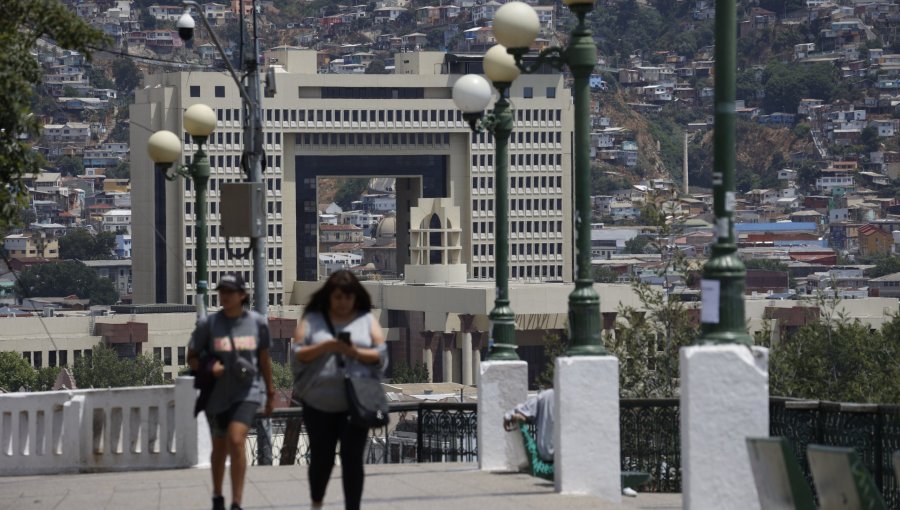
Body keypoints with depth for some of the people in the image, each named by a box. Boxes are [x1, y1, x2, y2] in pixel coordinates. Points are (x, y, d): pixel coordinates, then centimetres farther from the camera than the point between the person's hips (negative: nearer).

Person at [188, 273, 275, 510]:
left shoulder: (257, 322, -1)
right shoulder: (208, 324, -5)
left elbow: (264, 359, 12)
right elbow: (192, 358, 2)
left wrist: (270, 392, 18)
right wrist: (208, 368, -19)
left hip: (248, 391, -1)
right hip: (218, 393, 1)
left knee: (236, 440, -20)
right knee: (220, 448, 16)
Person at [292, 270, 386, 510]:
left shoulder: (367, 320, 7)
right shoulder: (313, 320, 6)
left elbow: (381, 354, 2)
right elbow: (297, 353, 0)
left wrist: (355, 352, -15)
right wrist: (324, 347, -16)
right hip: (320, 403, 1)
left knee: (352, 459, -5)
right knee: (321, 458, 9)